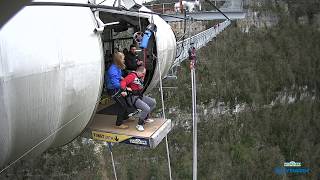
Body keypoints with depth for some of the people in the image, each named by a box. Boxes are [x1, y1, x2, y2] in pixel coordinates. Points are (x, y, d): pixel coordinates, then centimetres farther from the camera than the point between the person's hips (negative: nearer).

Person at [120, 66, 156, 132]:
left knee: (153, 102, 15)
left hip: (140, 96, 10)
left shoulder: (140, 77, 13)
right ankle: (139, 125, -6)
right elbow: (123, 82, -28)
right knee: (146, 108, -23)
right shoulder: (132, 76, -16)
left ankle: (145, 118, 27)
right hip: (132, 97, -10)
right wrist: (125, 90, -42)